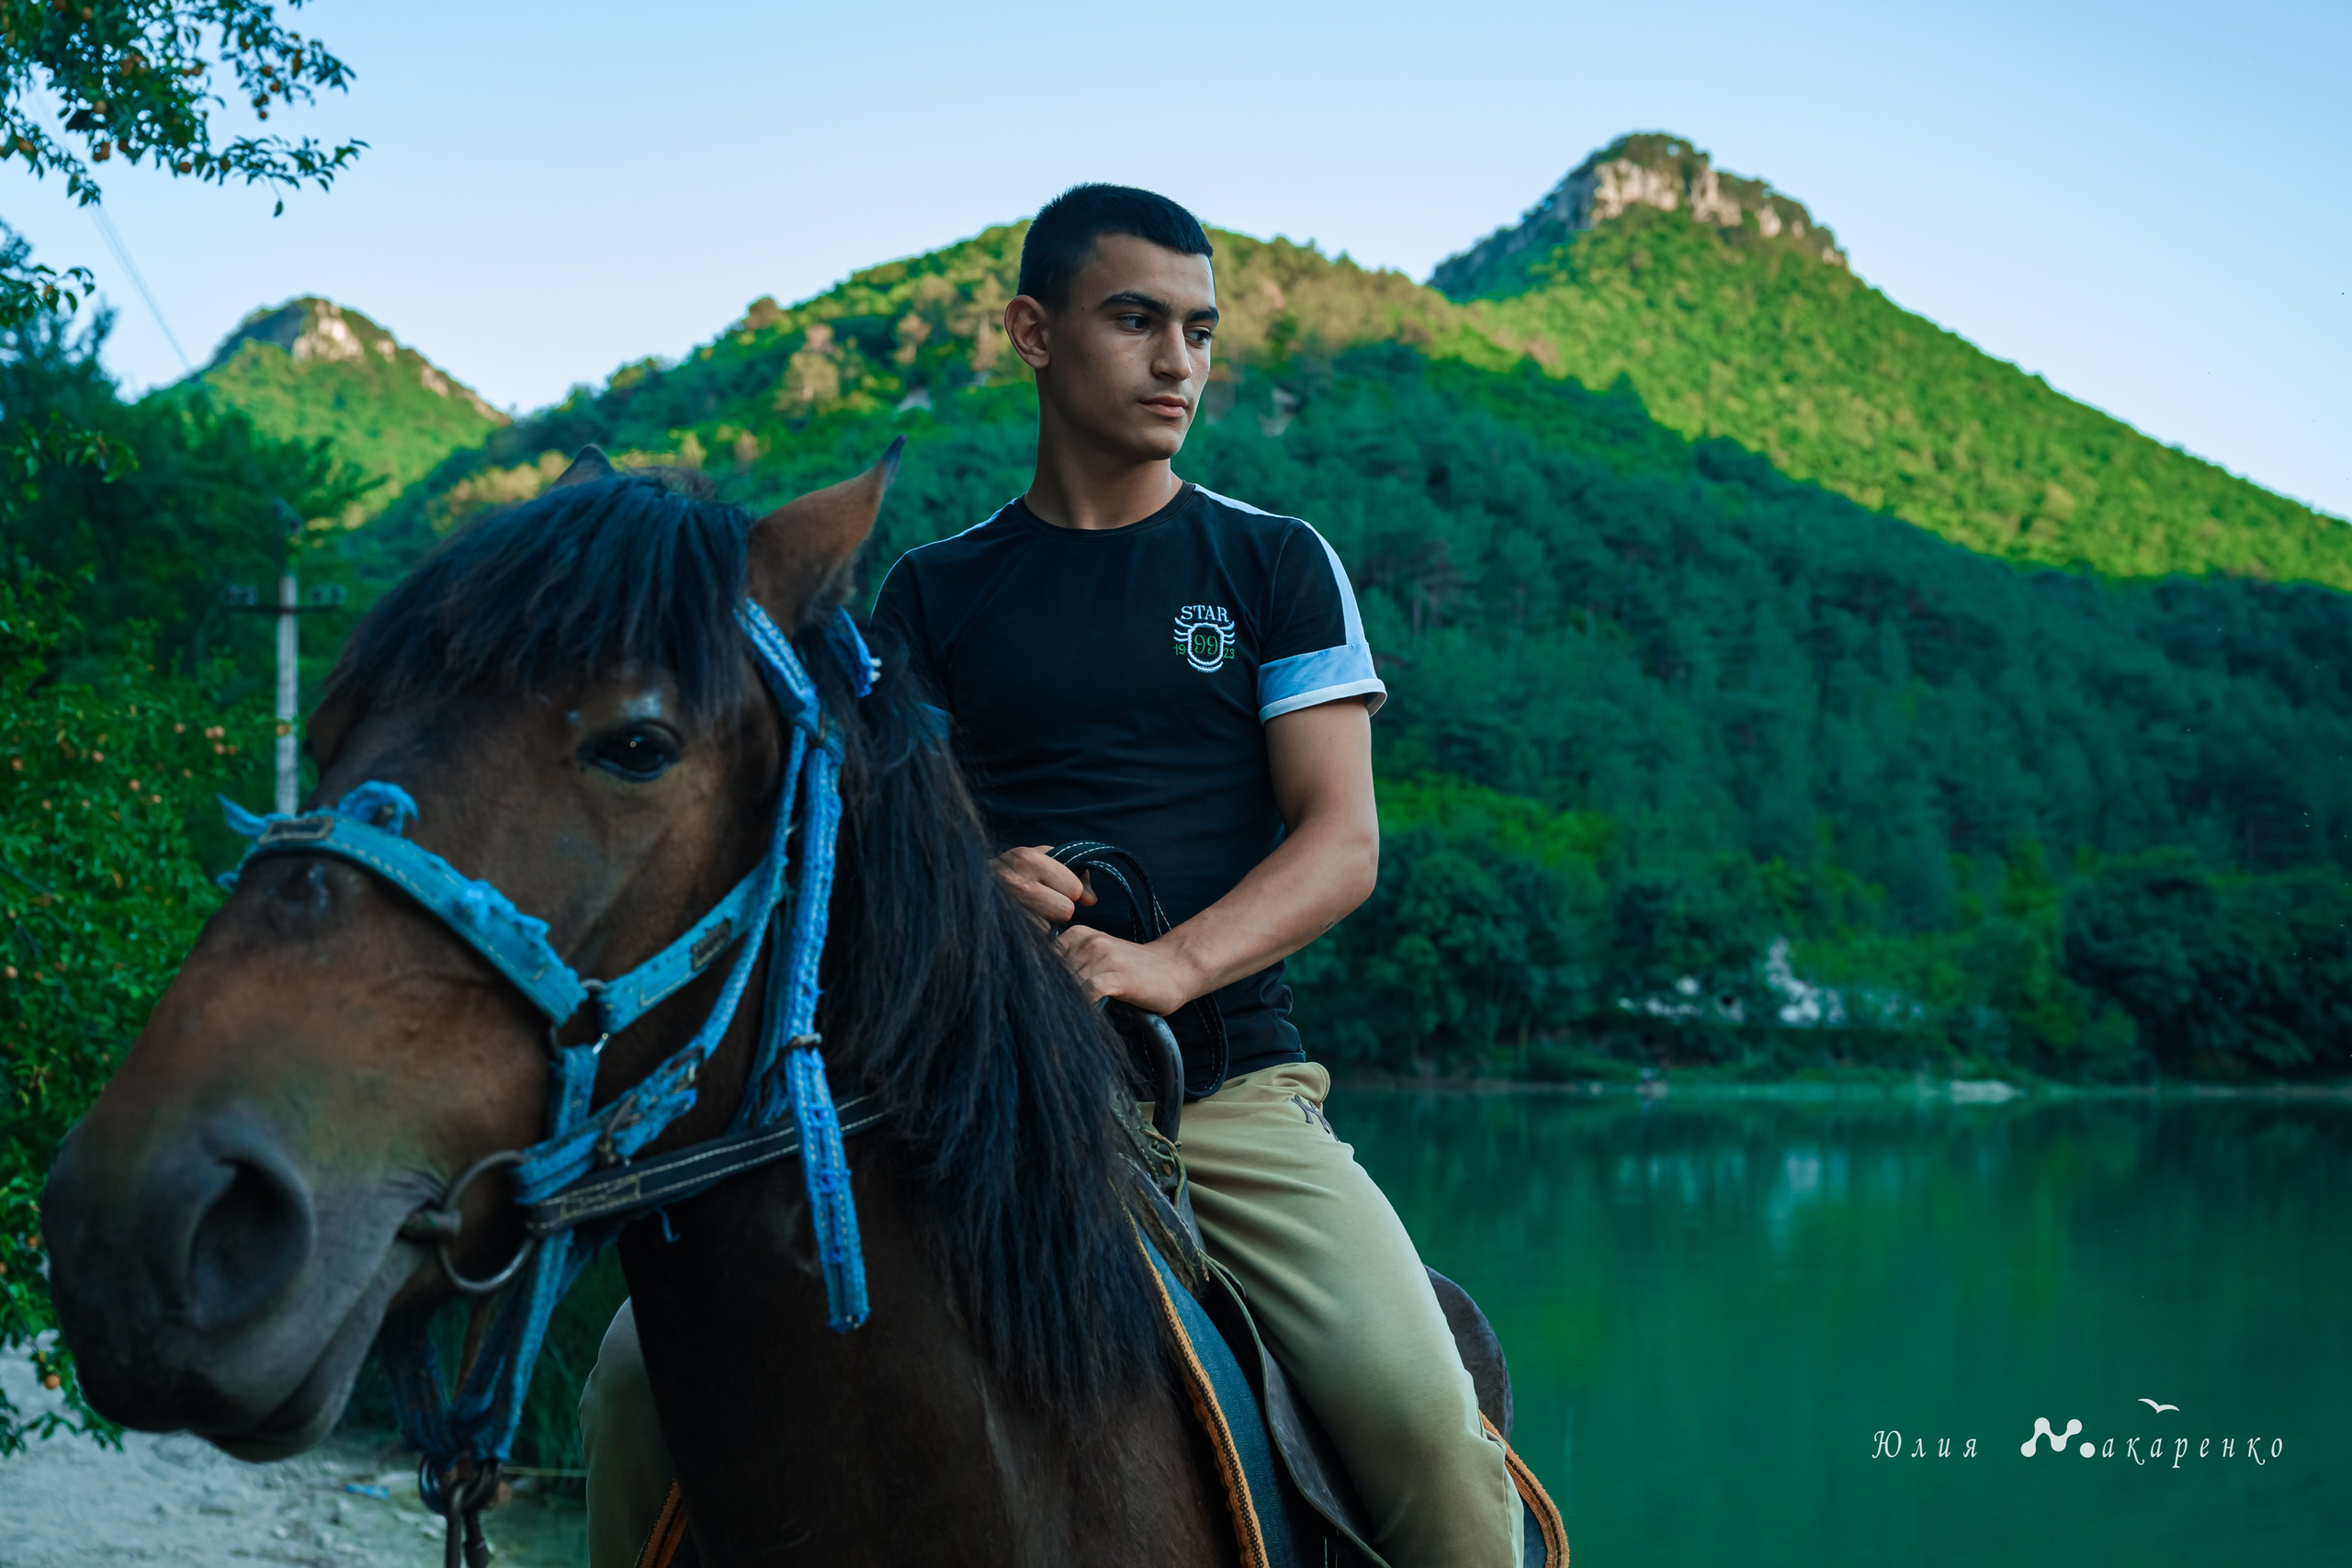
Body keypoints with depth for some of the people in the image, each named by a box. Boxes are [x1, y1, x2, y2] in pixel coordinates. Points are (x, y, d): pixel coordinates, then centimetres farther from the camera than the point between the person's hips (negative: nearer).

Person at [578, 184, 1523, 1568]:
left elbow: (1343, 841, 1)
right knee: (647, 1374, -14)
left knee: (1427, 1425, -27)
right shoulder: (934, 594, 14)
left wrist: (1169, 965, -18)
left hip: (1226, 1085, -1)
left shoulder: (1278, 566, 10)